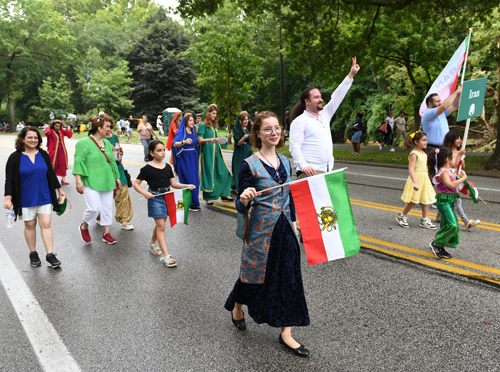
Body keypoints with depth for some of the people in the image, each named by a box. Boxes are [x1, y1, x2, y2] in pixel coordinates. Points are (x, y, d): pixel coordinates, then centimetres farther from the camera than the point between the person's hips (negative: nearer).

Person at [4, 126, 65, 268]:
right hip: (26, 199, -2)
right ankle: (33, 253, 24)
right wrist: (8, 198, -14)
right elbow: (9, 180, -5)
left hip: (44, 197, 2)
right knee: (30, 225, 8)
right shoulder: (15, 157, -4)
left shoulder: (43, 155, 4)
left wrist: (60, 190, 13)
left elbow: (51, 174, 12)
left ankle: (50, 255, 3)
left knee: (46, 224, -1)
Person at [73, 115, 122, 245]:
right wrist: (78, 181, -19)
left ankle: (106, 234, 19)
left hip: (107, 182, 7)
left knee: (107, 208, 8)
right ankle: (84, 227, 18)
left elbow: (112, 162, 20)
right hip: (91, 182, -7)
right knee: (94, 208, -11)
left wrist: (117, 178, 20)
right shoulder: (84, 142, -9)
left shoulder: (106, 143, 13)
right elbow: (78, 162, -13)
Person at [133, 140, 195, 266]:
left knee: (160, 224, 17)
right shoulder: (147, 169, -7)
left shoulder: (167, 167, 8)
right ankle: (166, 256, -8)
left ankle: (152, 243, 43)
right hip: (155, 198, -6)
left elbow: (174, 183, 9)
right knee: (161, 226, -9)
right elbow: (136, 184, -4)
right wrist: (145, 193, -21)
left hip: (167, 196, 6)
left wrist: (187, 186, -5)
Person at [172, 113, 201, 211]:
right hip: (184, 158, -7)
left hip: (193, 158, 7)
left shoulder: (194, 131, 13)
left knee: (195, 179, 7)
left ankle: (194, 201, 16)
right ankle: (190, 203, -1)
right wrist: (184, 142, -35)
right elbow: (174, 144, -20)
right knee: (188, 180, -7)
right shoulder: (181, 132, -7)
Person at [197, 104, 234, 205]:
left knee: (223, 172, 5)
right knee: (209, 173, -3)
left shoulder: (214, 125, 17)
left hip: (216, 152, 8)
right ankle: (208, 197, 6)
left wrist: (226, 137, 11)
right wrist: (209, 140, -27)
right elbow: (199, 140, -12)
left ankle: (224, 194, 14)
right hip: (208, 152, -8)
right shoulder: (203, 125, -6)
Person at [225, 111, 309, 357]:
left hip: (285, 229, 5)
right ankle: (236, 307, 45)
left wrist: (293, 222, 16)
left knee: (288, 277, 8)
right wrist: (244, 200, -34)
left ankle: (286, 333, 22)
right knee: (256, 274, 12)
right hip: (262, 230, -5)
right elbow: (242, 207, -12)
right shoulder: (250, 165, -13)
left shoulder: (285, 162, 5)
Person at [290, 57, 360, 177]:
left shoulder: (324, 115, 16)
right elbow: (294, 146, -13)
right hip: (309, 172, -7)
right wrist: (304, 166, -26)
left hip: (327, 171, 8)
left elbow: (337, 97, 20)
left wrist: (351, 75, 19)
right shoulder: (299, 121, -6)